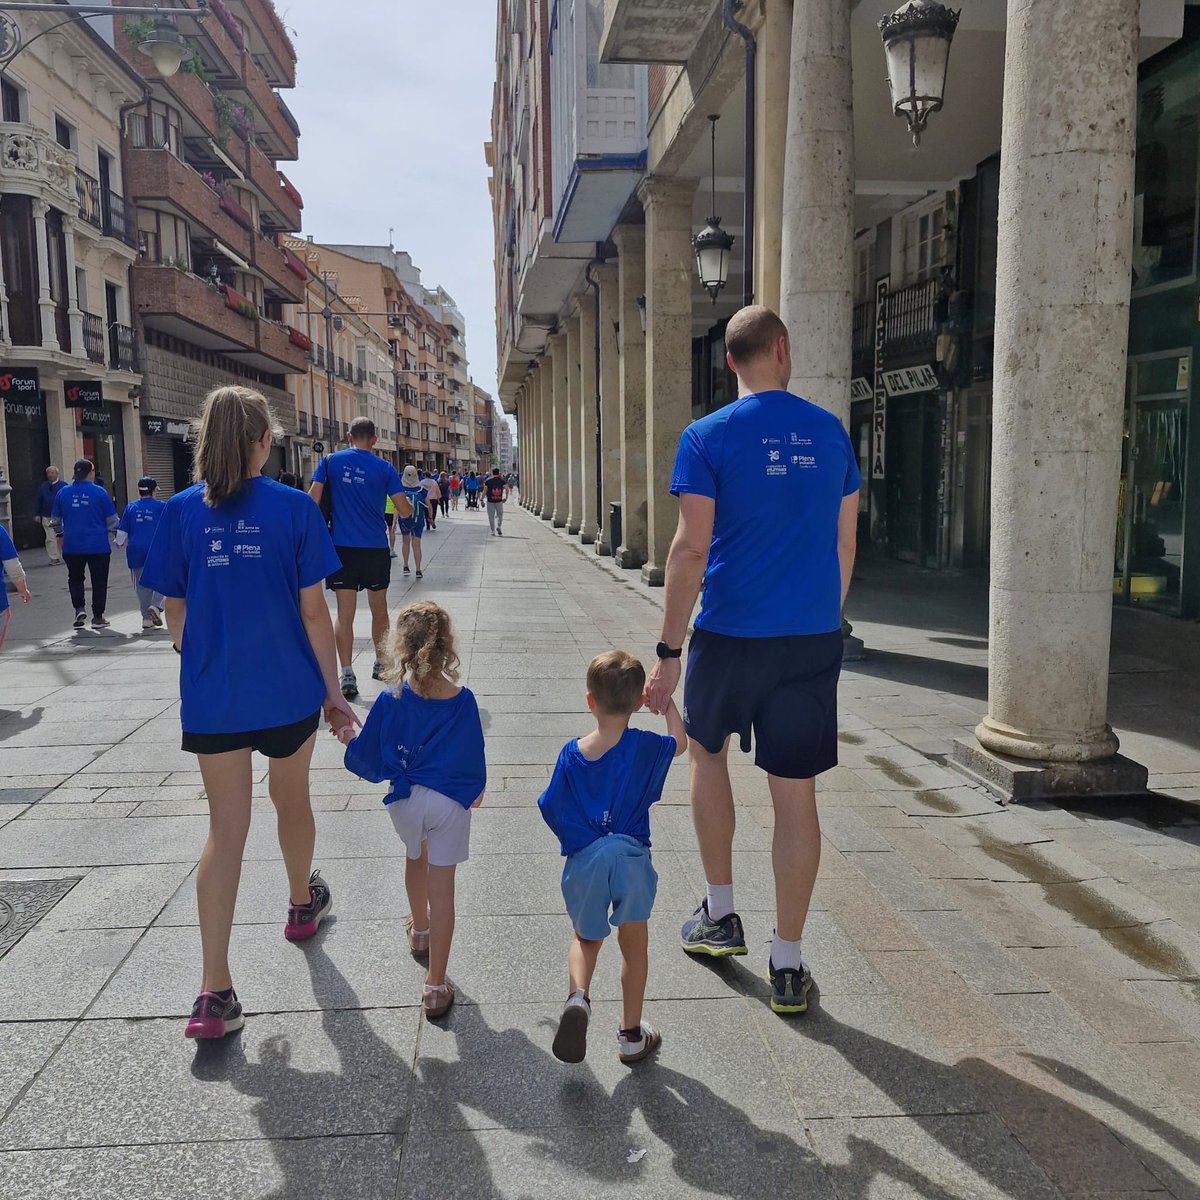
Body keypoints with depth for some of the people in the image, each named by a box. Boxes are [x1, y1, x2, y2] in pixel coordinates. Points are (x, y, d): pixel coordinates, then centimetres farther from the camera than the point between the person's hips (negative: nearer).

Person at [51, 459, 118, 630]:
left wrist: (60, 534, 31)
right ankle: (98, 617, 12)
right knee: (99, 582, 9)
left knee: (75, 578, 20)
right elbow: (113, 521, -3)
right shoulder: (99, 492, -8)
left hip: (72, 546, 3)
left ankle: (79, 608, 1)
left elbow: (55, 521, 13)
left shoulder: (63, 493, 2)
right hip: (98, 545, -2)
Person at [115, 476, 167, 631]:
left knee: (142, 584, 10)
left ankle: (146, 618, 11)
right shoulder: (161, 506, -1)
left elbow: (122, 531, 9)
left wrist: (120, 543, 27)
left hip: (135, 550, 3)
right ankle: (156, 605, -16)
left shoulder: (130, 508, 6)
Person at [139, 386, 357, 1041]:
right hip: (288, 692, -1)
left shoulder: (181, 511, -3)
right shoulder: (294, 507, -9)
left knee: (226, 830, 6)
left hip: (212, 697, 1)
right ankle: (302, 904, 48)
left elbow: (175, 612, 3)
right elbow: (313, 612, -8)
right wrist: (333, 691, 2)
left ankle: (214, 992, 3)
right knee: (292, 802, 22)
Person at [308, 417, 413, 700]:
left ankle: (347, 676, -5)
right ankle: (381, 664, 31)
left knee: (345, 613, 0)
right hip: (376, 548, 0)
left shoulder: (330, 461, 0)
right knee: (379, 609, 16)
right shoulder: (384, 468, -1)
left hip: (343, 548, 0)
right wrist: (410, 502, 20)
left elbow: (312, 500, -5)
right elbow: (404, 510, -2)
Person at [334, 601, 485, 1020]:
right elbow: (473, 757, 2)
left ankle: (419, 930, 55)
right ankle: (435, 986, 7)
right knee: (442, 888, 5)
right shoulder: (462, 701, -10)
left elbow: (370, 761, -3)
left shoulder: (390, 701, -12)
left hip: (405, 800, 2)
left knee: (415, 858, 31)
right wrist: (475, 790, 21)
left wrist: (348, 738, 16)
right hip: (451, 800, -1)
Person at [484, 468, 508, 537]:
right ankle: (499, 526, -4)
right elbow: (507, 489, -9)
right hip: (499, 501, 0)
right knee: (500, 514, 17)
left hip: (490, 501, 0)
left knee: (491, 517, 6)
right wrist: (506, 498, 2)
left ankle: (492, 531, 6)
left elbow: (484, 491, -3)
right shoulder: (502, 481, 0)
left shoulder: (487, 481, -1)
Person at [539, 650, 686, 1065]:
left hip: (584, 860, 1)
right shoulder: (645, 747, -11)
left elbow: (550, 810, 1)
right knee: (633, 944, 16)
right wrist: (667, 703, 20)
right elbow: (680, 743, 10)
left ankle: (578, 996, -5)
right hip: (631, 857, -1)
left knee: (586, 938, 23)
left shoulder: (571, 755, -6)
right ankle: (631, 1034, 26)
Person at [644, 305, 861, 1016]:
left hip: (730, 635, -2)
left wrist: (670, 652, -9)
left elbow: (692, 549, -13)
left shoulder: (708, 437, -6)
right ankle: (788, 965, 16)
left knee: (709, 750, 23)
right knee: (796, 794, 7)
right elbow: (845, 545, 10)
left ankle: (722, 916, 30)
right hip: (814, 638, 3)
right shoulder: (830, 431, 6)